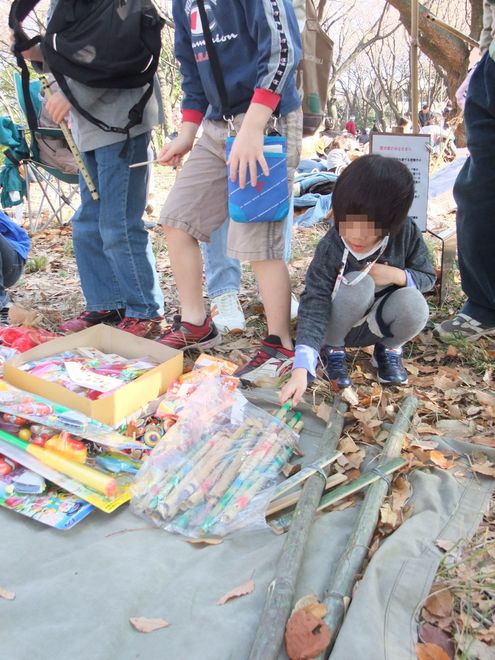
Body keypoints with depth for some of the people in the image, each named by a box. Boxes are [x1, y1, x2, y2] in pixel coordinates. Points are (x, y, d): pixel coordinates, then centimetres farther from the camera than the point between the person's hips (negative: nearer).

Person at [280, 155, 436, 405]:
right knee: (359, 284, -34)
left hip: (379, 322, 2)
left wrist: (398, 275, -26)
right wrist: (301, 370, -44)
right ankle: (332, 350, -6)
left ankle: (389, 350, 4)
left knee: (414, 304, -31)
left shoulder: (406, 233, -17)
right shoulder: (330, 248, -27)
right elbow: (313, 306, -33)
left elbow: (427, 276, -2)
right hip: (337, 325, -2)